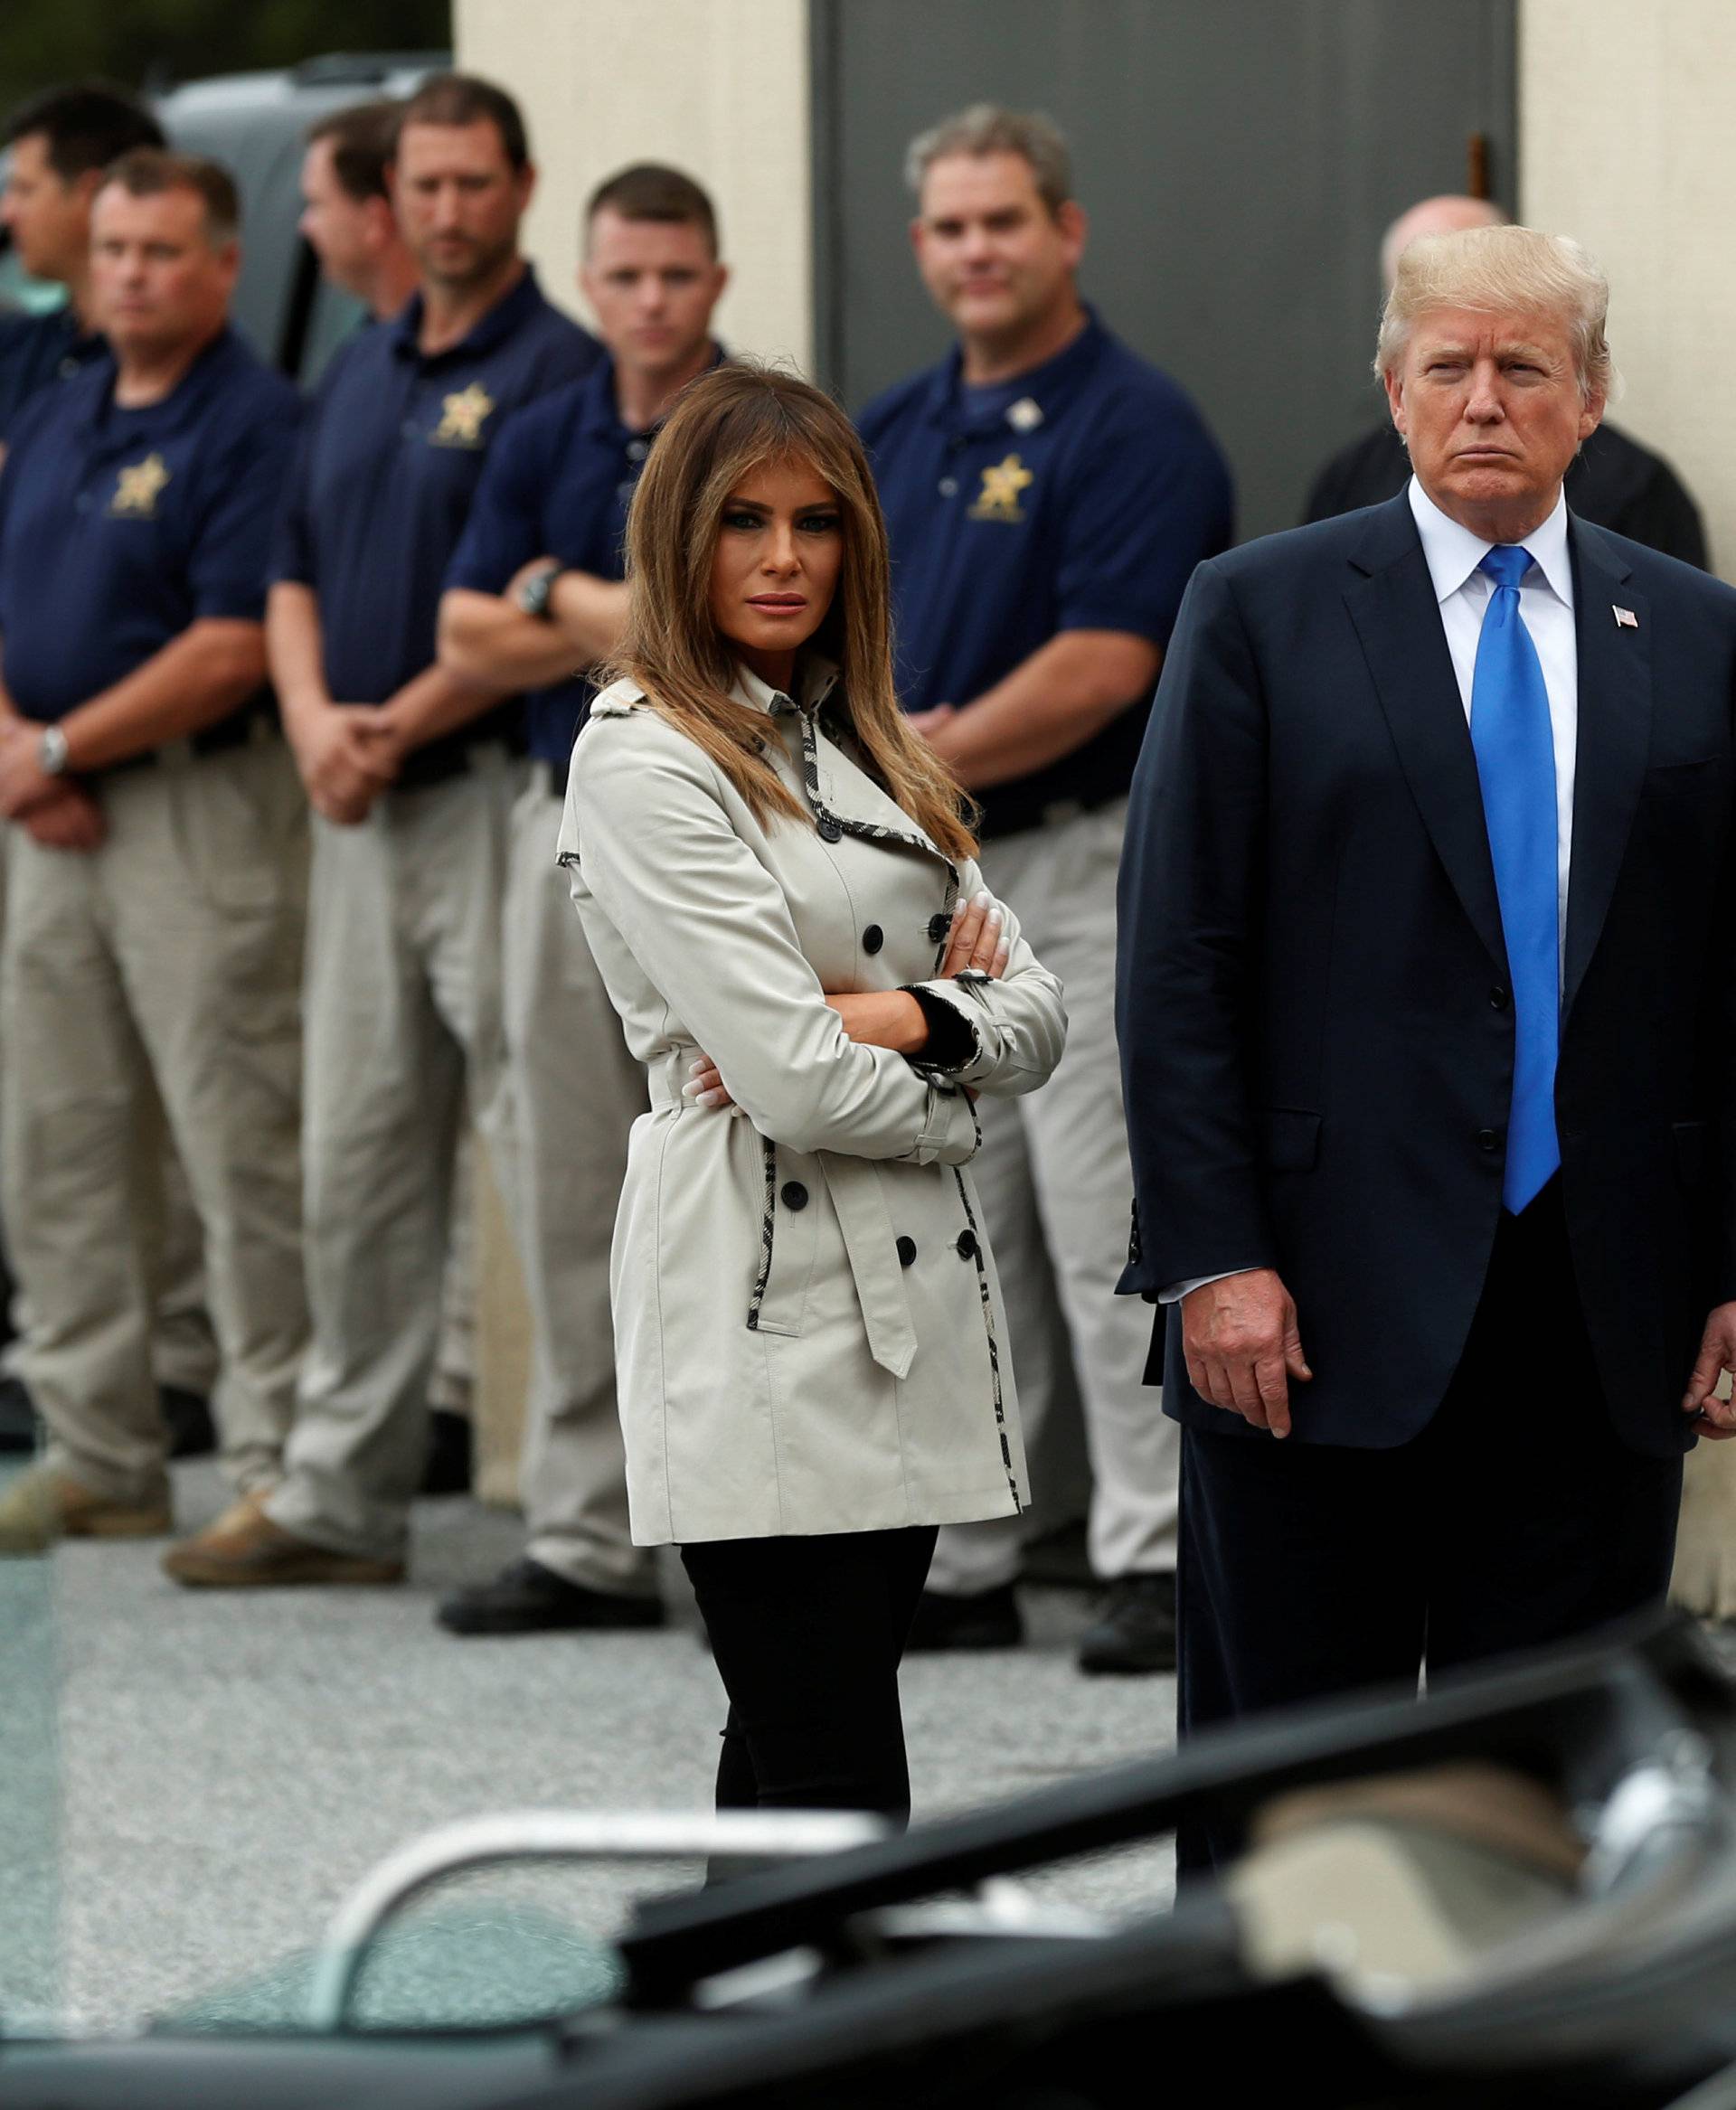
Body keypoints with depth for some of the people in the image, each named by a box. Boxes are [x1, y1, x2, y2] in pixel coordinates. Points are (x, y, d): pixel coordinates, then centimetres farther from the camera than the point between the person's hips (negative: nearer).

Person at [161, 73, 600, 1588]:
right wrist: (315, 717, -2)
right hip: (363, 813, 8)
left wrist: (394, 727, -15)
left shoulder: (559, 372, -8)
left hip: (495, 795, -8)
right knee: (358, 1163, 12)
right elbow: (296, 577, 17)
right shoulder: (360, 375, 17)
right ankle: (341, 1500, 18)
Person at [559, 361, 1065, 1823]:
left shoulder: (862, 744, 17)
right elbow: (793, 1077, -16)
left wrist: (909, 1020, -10)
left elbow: (1035, 1013, 10)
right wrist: (947, 1097, 2)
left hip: (914, 1297, 8)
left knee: (797, 1756, 10)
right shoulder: (647, 758, -8)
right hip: (764, 1306, -8)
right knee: (831, 1777, -11)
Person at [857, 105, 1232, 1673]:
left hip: (1085, 862, -8)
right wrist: (908, 744, -7)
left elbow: (1106, 664, -18)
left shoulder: (1136, 428, -9)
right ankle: (953, 1565, 16)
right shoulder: (893, 431, 14)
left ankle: (1158, 1563, -7)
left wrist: (926, 765, -15)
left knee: (1109, 1229, -9)